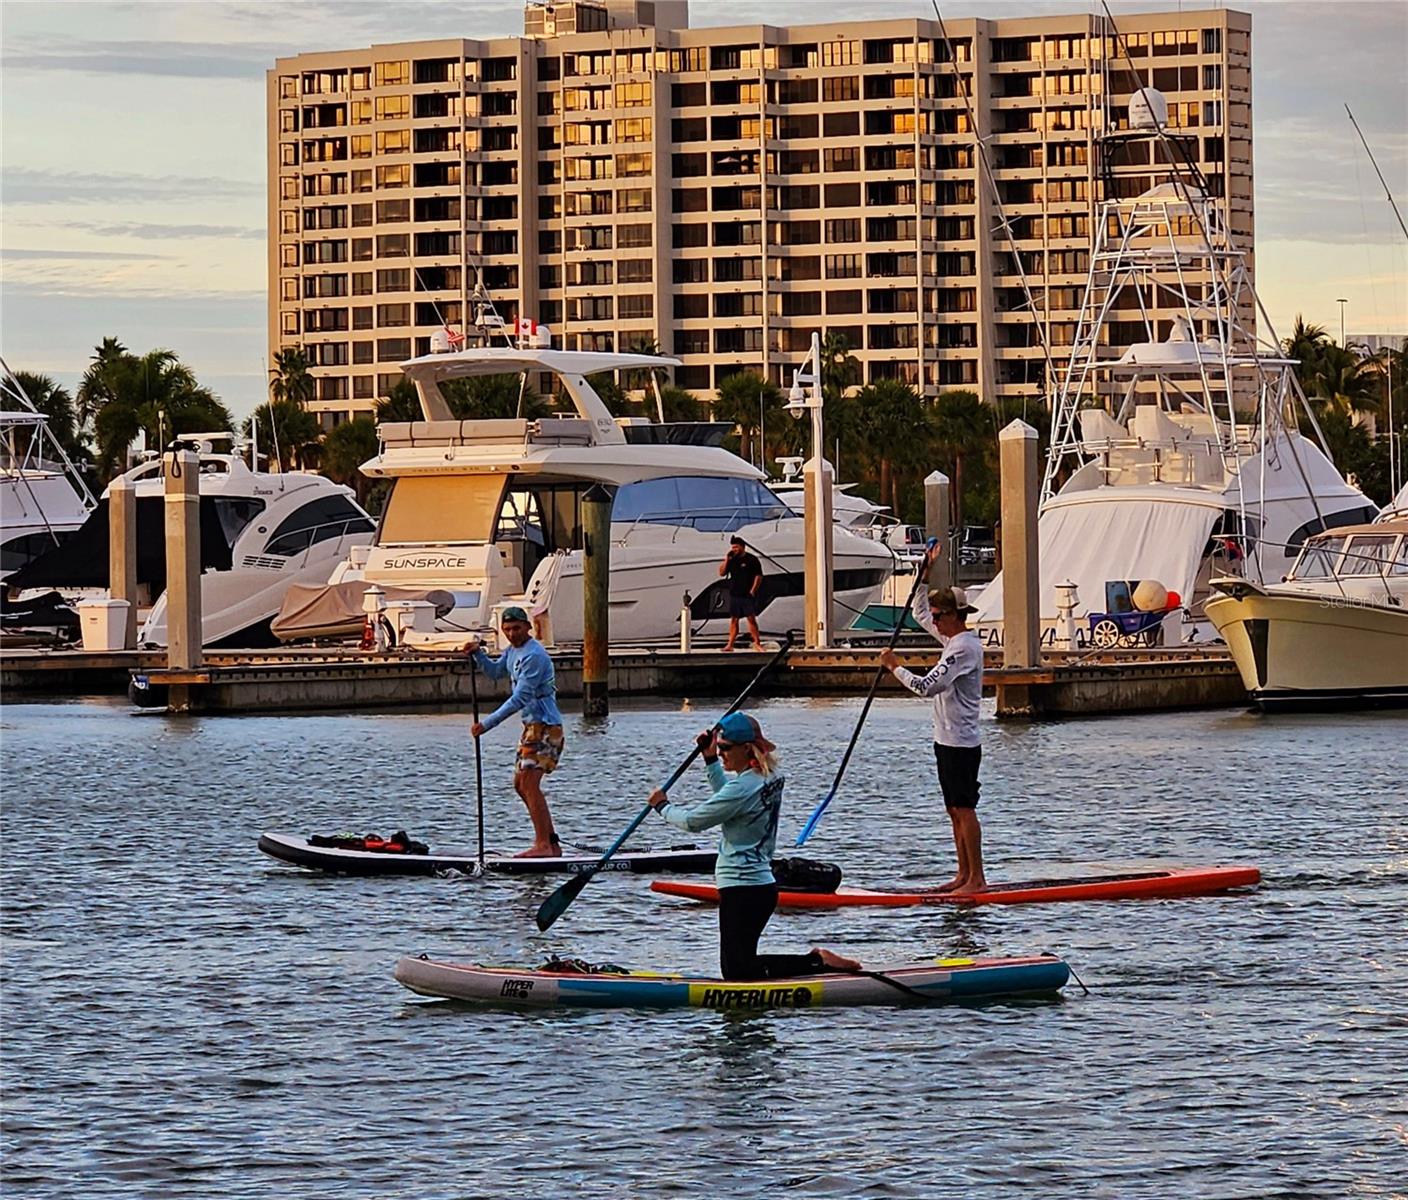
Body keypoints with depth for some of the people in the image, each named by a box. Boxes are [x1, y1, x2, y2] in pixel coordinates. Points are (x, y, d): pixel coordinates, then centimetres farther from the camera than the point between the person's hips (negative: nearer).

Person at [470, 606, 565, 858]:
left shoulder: (533, 655, -18)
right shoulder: (513, 651, 14)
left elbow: (519, 699, -23)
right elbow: (494, 672, 33)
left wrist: (487, 724, -23)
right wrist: (478, 653, 12)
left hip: (544, 725, -11)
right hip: (532, 725, 11)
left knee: (529, 782, -17)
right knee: (521, 784, 14)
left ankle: (543, 845, -19)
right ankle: (551, 842, 17)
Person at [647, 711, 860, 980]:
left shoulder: (744, 787, -20)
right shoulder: (771, 778, 8)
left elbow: (694, 821, -13)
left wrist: (662, 806, 5)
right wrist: (710, 760, 23)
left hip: (742, 889, -10)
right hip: (763, 884, 10)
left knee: (739, 974, -5)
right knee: (737, 970, 15)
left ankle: (817, 963, -9)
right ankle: (816, 960, 10)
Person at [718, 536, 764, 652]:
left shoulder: (751, 559, -3)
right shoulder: (731, 559, 12)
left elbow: (758, 576, -5)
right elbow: (721, 572, 8)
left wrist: (753, 590, -13)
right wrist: (726, 559, -3)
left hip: (747, 595, -5)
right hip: (734, 594, 5)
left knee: (751, 618, -7)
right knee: (733, 619, 6)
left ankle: (757, 643, -4)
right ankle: (730, 644, 7)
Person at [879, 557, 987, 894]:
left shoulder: (964, 647, -19)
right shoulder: (954, 638, 12)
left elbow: (927, 686, -27)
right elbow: (920, 613, 28)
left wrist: (895, 667, -15)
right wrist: (923, 574, 18)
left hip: (961, 744, -10)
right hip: (948, 740, 10)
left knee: (965, 809, -9)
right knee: (954, 811, 11)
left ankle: (977, 879, -8)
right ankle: (964, 875, 15)